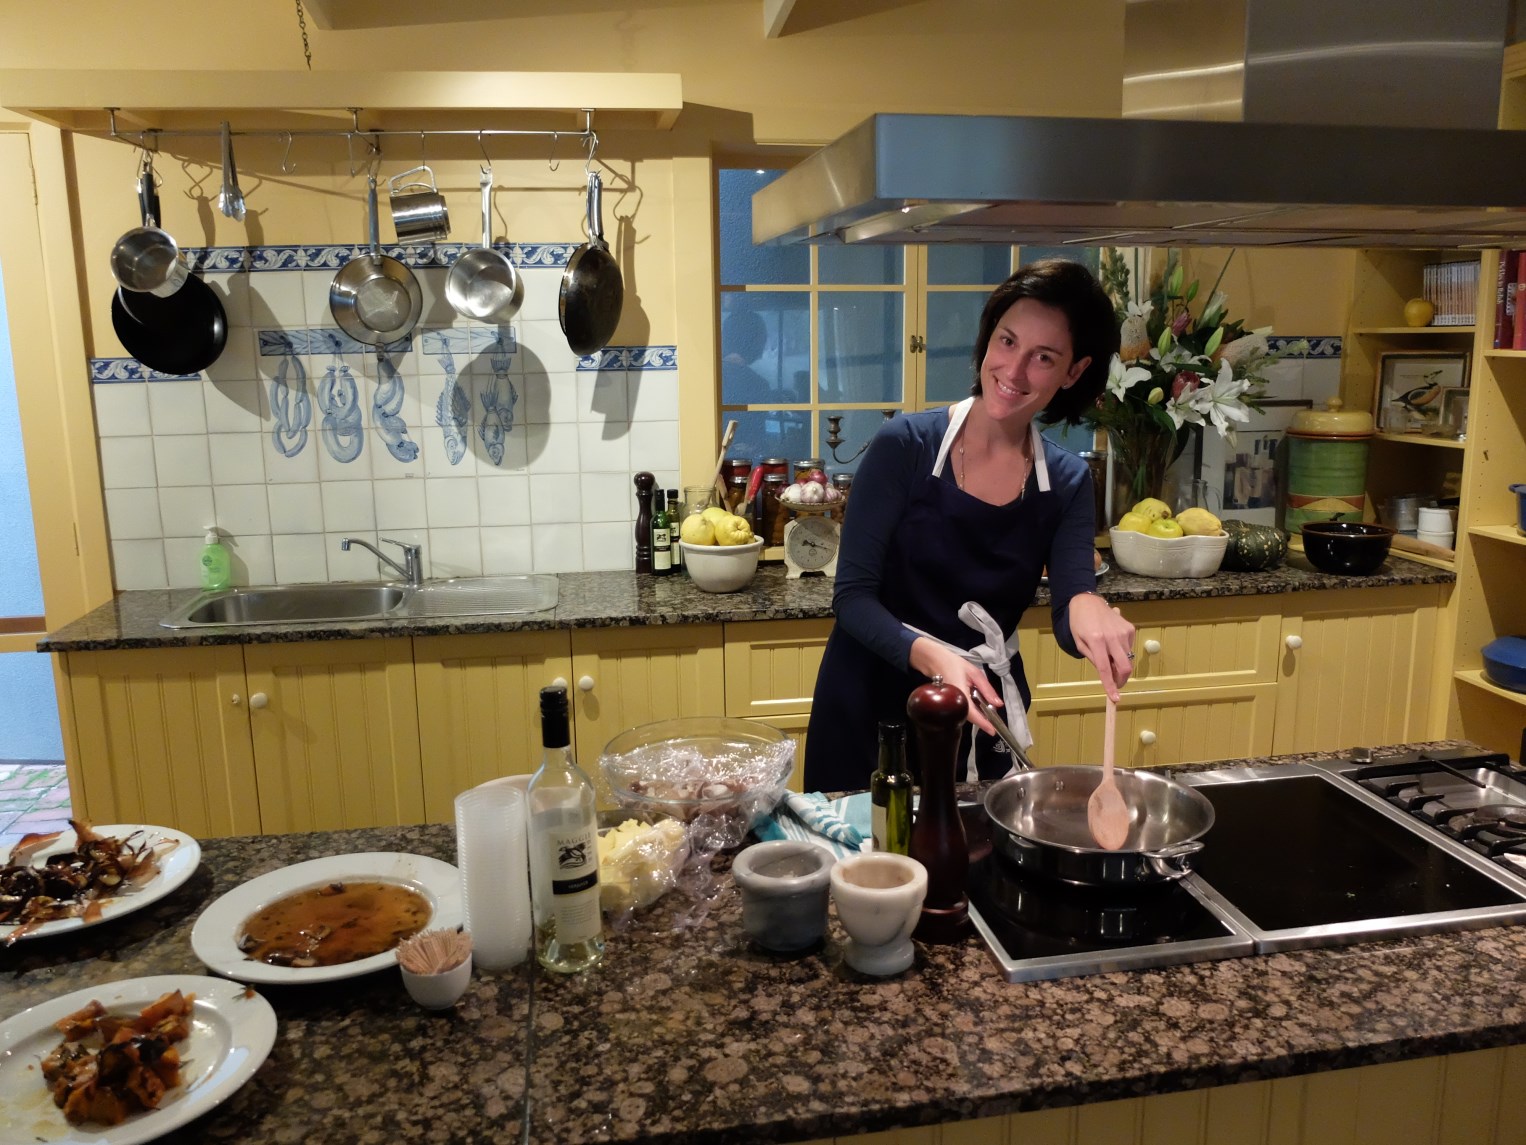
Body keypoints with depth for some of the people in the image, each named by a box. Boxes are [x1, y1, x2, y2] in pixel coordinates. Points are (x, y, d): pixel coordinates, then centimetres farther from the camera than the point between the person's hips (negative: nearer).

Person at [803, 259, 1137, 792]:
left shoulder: (1067, 482, -3)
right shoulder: (906, 445, -14)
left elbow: (1069, 619, -12)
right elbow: (852, 595, -15)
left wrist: (1088, 607, -35)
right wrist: (931, 656, -33)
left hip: (982, 707, 3)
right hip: (873, 699, -3)